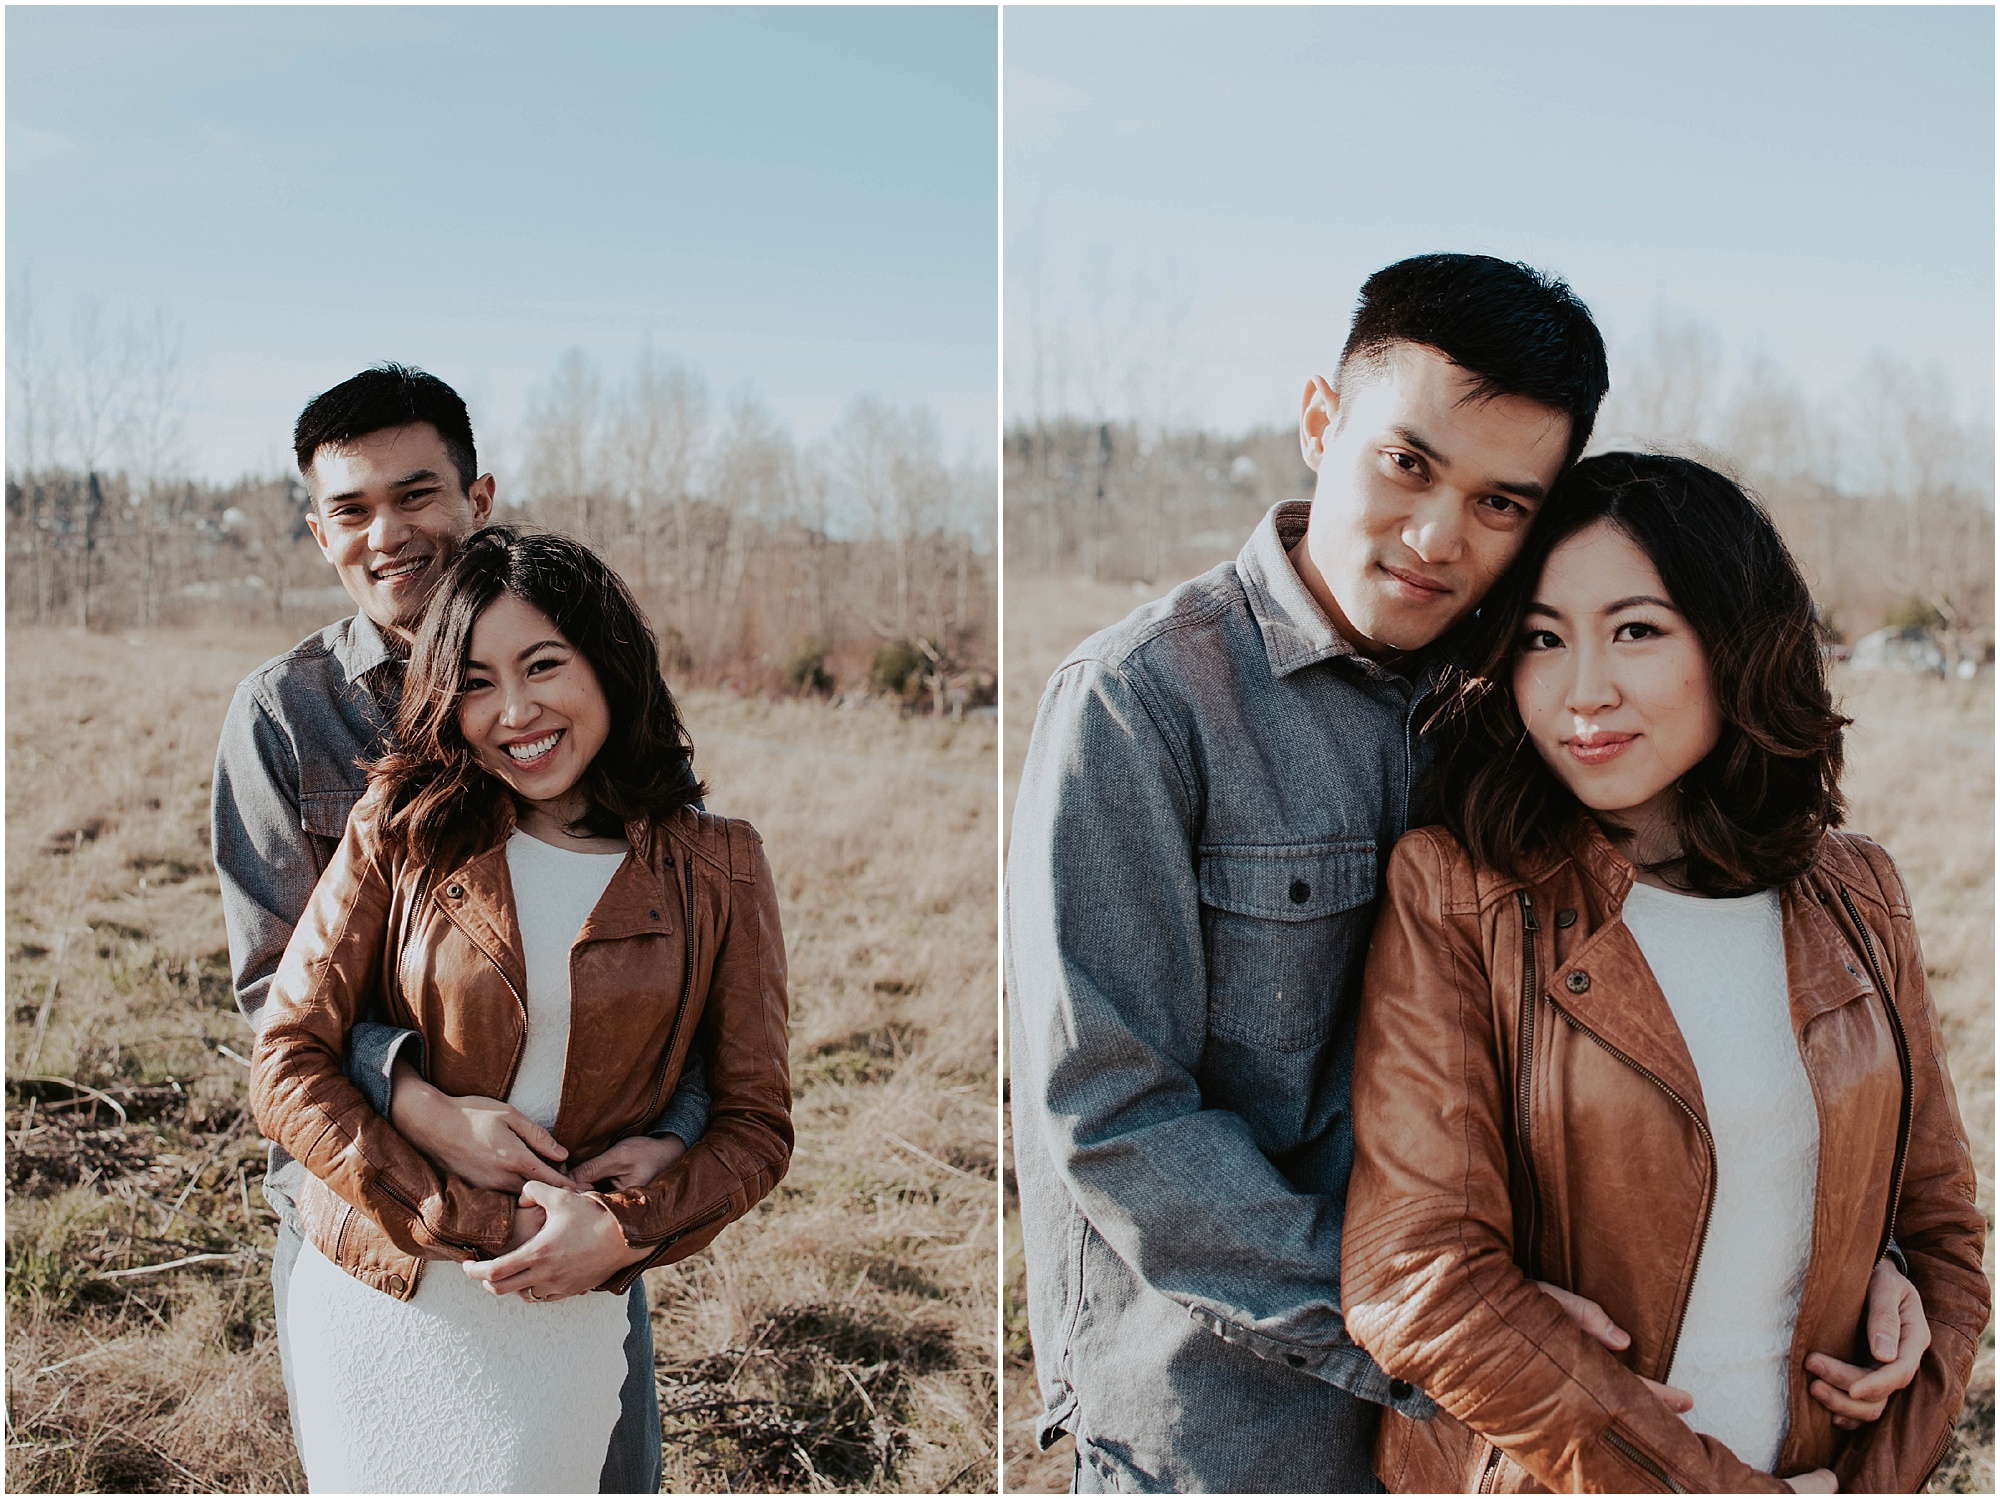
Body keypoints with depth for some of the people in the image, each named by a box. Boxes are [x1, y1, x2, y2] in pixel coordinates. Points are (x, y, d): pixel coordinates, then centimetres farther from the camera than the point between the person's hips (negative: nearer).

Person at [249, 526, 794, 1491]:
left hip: (564, 1318, 0)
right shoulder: (401, 831, -3)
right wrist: (476, 1220, -15)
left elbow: (755, 1127, 0)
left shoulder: (714, 870, -3)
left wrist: (622, 1233, -17)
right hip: (374, 1297, 1)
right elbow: (287, 1067, -7)